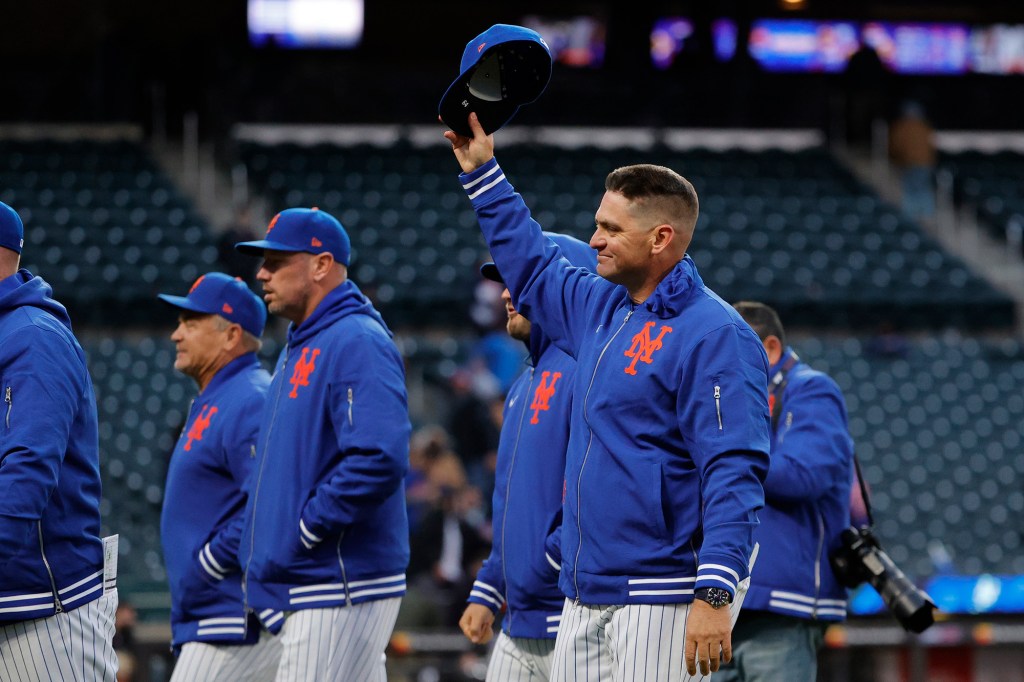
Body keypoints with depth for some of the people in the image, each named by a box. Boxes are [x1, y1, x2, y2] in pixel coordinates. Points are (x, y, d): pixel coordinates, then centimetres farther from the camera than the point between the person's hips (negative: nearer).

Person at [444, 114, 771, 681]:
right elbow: (532, 271, 36)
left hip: (661, 601, -9)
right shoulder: (601, 309, 14)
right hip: (583, 600, 9)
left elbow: (733, 473, -19)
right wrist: (481, 172, 34)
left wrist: (715, 597, -26)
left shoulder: (714, 335, -13)